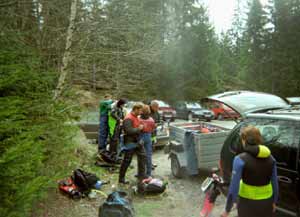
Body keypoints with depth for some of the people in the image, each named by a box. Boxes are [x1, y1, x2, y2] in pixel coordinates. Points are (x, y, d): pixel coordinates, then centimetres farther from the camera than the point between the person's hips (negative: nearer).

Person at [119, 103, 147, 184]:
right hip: (130, 143, -9)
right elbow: (129, 131, -30)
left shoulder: (136, 117, 12)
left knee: (142, 156, 11)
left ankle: (141, 175, 25)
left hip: (137, 141, 9)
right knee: (126, 161, 1)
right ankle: (121, 179, 14)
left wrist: (141, 127, 8)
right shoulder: (128, 119, -20)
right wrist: (138, 129, -19)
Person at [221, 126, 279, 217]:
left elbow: (234, 187, -18)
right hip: (266, 202, 4)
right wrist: (274, 202, 20)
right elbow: (275, 183, 4)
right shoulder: (270, 158, -3)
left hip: (248, 203, -4)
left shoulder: (240, 159, -19)